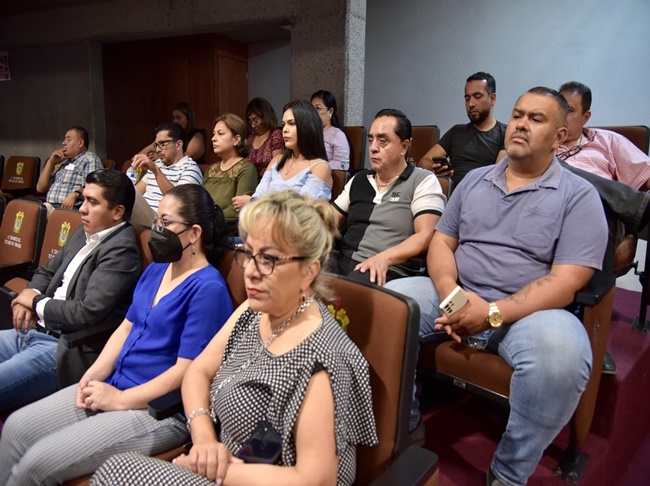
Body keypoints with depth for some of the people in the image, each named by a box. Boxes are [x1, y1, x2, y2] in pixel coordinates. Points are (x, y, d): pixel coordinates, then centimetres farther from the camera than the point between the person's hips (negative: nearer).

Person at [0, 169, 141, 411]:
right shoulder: (83, 234, 12)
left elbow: (87, 313, -24)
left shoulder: (120, 250, -19)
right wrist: (30, 294, 0)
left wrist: (37, 302, -7)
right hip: (33, 331, 9)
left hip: (66, 350, -9)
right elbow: (47, 272, 24)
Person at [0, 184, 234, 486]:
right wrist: (94, 375, 0)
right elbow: (126, 328, 15)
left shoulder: (207, 288, -20)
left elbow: (187, 371, -21)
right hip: (112, 386, 9)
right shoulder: (155, 270, 9)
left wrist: (119, 400, -15)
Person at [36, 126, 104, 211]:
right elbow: (40, 188, 24)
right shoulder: (63, 163, 26)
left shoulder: (89, 159, 2)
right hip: (50, 206, 8)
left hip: (71, 208, -7)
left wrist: (75, 194, -31)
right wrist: (51, 162, 15)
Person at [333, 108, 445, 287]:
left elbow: (426, 236, -12)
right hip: (343, 263, 6)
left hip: (390, 271, -5)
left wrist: (384, 258, -29)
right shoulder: (359, 179, 20)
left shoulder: (423, 181, 2)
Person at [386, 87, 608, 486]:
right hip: (457, 296, 4)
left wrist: (494, 313, -22)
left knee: (560, 351, -36)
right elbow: (441, 241, 10)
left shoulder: (579, 196, -1)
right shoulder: (474, 180, 13)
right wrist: (449, 292, -11)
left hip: (528, 311, -4)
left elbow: (566, 282, -11)